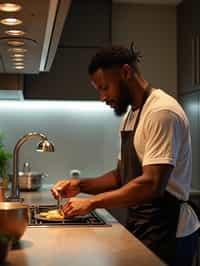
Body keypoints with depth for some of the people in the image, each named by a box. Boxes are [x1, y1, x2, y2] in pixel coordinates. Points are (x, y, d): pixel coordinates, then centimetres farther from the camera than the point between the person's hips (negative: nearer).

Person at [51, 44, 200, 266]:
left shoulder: (162, 112, -19)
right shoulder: (129, 116, 11)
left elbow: (152, 185, -26)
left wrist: (91, 202, -20)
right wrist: (80, 185, 1)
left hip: (166, 233, -8)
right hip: (139, 227, 8)